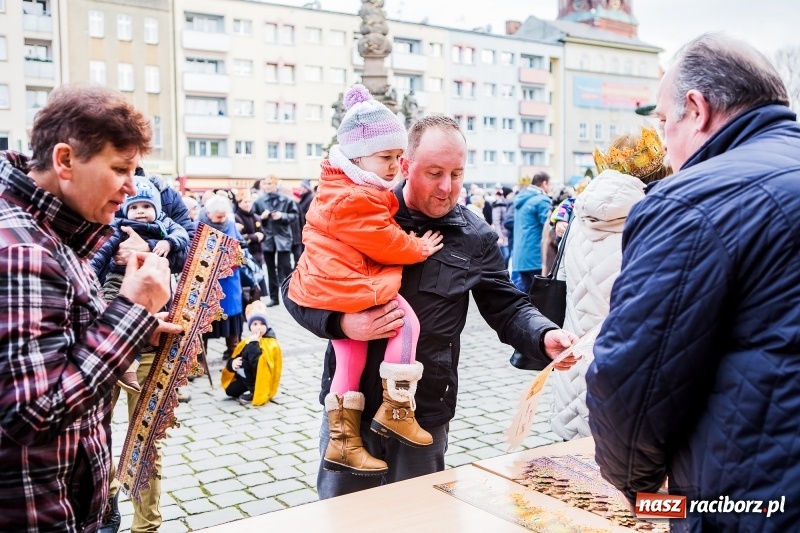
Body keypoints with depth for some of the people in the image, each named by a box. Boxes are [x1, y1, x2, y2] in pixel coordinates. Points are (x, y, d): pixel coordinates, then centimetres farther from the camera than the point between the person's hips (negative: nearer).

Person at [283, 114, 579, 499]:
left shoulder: (475, 238, 0)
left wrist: (546, 338, -19)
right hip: (351, 401, 0)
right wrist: (342, 322, -21)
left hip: (425, 412, 1)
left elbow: (508, 309, 2)